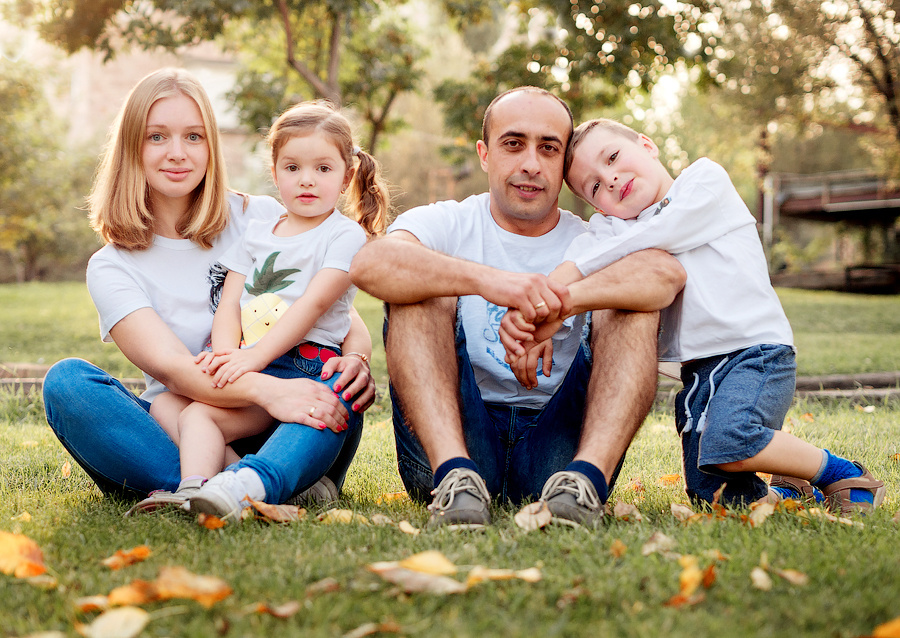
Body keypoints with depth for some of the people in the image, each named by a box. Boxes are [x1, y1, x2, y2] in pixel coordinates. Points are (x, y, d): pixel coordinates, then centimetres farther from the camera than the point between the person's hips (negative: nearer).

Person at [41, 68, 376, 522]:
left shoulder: (262, 220, 6)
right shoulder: (110, 268, 2)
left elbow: (343, 315, 4)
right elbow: (168, 365, -15)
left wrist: (356, 358, -22)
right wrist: (265, 390, -34)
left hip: (275, 437, 0)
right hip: (177, 442, 0)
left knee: (339, 389, -29)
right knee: (66, 381, -25)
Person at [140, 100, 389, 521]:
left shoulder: (346, 236, 2)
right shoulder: (255, 233, 21)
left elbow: (313, 303, -11)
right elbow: (229, 303, 11)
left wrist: (254, 357, -22)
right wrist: (226, 353, -12)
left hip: (303, 365, -7)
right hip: (249, 365, 7)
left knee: (200, 413, -25)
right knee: (164, 405, -12)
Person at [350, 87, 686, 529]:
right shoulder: (447, 225, 7)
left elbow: (667, 273, -16)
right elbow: (369, 264, -18)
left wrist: (559, 301, -33)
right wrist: (486, 279, -34)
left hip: (559, 446, 1)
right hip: (452, 438, 0)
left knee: (631, 308, -13)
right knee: (423, 289, -16)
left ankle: (586, 476, -34)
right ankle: (455, 474, -34)